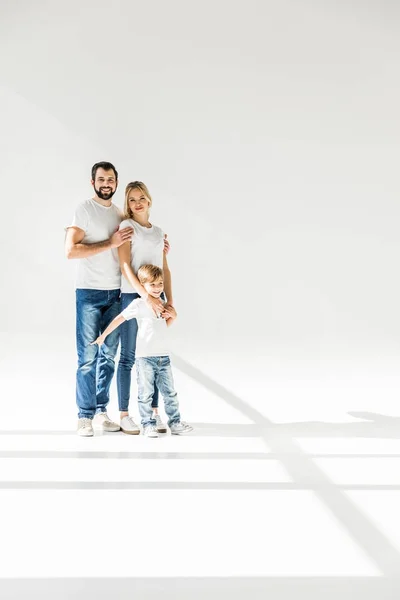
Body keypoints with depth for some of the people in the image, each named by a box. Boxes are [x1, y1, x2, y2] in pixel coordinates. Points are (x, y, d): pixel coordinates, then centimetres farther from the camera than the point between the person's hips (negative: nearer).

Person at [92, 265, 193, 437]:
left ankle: (175, 423, 19)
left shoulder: (163, 305, 12)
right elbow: (119, 319, -5)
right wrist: (103, 335, -6)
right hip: (145, 357, -6)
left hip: (164, 356, 6)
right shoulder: (139, 304, -7)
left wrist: (173, 316, 6)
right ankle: (148, 425, 10)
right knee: (146, 394, 0)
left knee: (170, 393, 10)